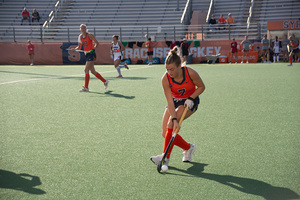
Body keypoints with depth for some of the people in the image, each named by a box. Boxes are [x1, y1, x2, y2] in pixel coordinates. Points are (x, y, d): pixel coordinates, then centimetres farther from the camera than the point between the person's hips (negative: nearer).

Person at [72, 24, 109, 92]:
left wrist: (94, 48, -27)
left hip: (91, 54, -8)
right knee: (93, 71, 12)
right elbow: (79, 47, 16)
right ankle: (105, 81, 28)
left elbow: (97, 43, -9)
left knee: (86, 70, -14)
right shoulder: (80, 37, 11)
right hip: (86, 54, 8)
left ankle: (86, 88, -11)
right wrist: (75, 48, -4)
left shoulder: (89, 35, -8)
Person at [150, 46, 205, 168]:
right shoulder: (165, 79, -23)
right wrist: (174, 120, -34)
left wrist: (191, 99, -22)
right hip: (175, 101, 4)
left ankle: (165, 157, -18)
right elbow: (170, 102, -24)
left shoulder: (190, 73, -27)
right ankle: (188, 147, 17)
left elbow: (201, 87, -8)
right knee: (166, 134, -7)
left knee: (170, 124, -26)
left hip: (190, 102, -3)